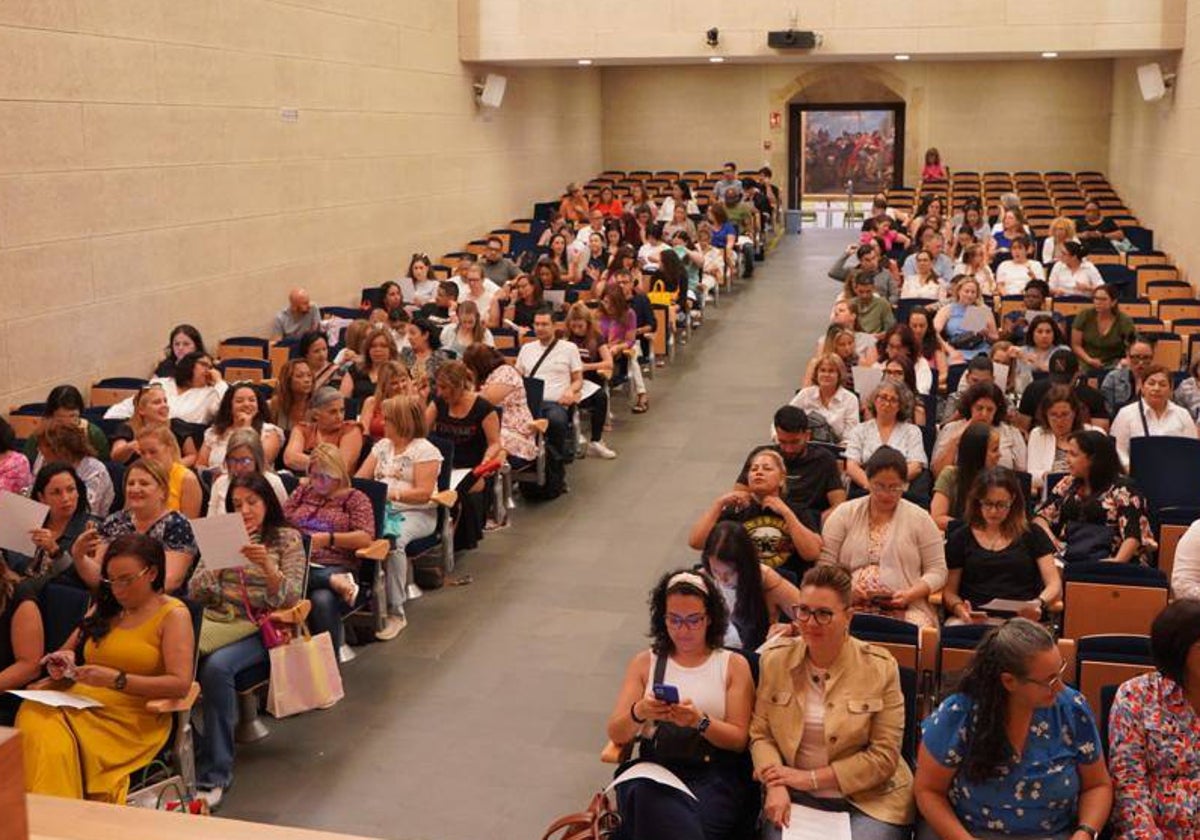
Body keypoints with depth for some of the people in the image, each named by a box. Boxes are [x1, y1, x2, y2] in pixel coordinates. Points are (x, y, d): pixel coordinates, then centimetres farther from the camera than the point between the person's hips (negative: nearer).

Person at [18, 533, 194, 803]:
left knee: (59, 750, -31)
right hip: (79, 703, 5)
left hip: (132, 719, -5)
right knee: (34, 724, -28)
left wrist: (115, 679, -19)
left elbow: (180, 684, -9)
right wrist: (63, 660, 1)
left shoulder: (173, 614, 1)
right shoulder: (105, 607, 19)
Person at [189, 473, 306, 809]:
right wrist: (215, 561, -7)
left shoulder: (287, 539, 8)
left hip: (256, 630, -3)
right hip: (214, 622, 4)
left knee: (216, 667, -35)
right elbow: (195, 594, 11)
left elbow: (290, 599, -4)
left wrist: (267, 566, -21)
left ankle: (215, 773, -28)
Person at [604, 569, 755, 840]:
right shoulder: (644, 663, 15)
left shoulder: (734, 665, 11)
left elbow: (739, 740, 3)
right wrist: (639, 713, -15)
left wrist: (700, 722, -17)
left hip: (716, 776, -1)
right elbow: (616, 734, 8)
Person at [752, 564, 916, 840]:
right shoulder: (774, 660, 3)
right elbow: (760, 733, 5)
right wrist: (776, 786, -15)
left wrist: (810, 778, -12)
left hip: (869, 801, -1)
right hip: (794, 798, 1)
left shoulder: (880, 667, -5)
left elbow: (883, 757, -7)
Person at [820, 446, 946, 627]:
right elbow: (824, 564, 8)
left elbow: (937, 571, 10)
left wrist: (911, 594, -8)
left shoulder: (920, 519, 11)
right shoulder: (844, 514, 12)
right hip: (850, 607, 0)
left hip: (906, 611, 0)